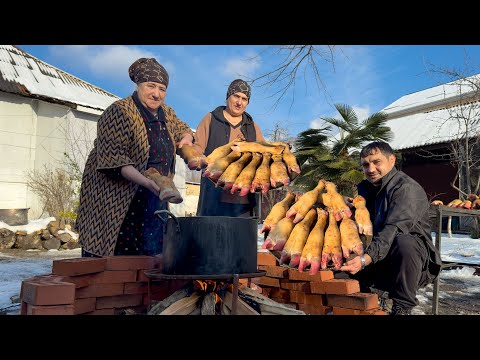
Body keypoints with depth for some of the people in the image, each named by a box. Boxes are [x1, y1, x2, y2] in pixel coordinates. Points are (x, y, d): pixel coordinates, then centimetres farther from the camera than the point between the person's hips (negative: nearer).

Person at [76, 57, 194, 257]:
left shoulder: (167, 114, 11)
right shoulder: (119, 112, -12)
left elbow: (183, 129, 31)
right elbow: (115, 160, -20)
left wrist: (186, 137, 7)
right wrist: (148, 183, -30)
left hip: (153, 203, 7)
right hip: (116, 203, -6)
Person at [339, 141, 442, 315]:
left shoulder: (407, 188, -15)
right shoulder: (365, 188, 11)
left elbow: (393, 230, -31)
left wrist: (365, 259, -43)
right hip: (379, 259, 6)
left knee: (403, 242, -38)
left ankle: (402, 307, -20)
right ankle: (378, 292, -11)